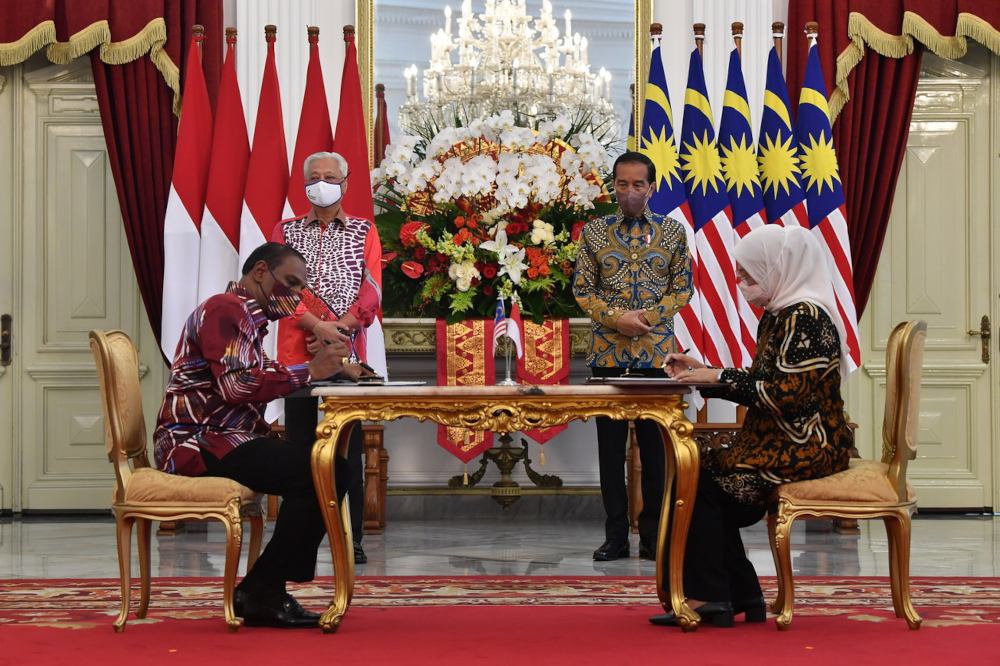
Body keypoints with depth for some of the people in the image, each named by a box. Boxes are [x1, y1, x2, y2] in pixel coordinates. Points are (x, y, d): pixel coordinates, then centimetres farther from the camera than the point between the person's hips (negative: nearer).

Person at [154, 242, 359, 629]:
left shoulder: (247, 316, 25)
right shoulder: (226, 309, -9)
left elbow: (259, 380, 14)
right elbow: (237, 386, -21)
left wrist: (328, 365, 3)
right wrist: (309, 371, -19)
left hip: (220, 440, 10)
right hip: (197, 442, -10)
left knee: (333, 469, -2)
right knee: (314, 474, -24)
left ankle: (262, 592, -2)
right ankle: (262, 593, -15)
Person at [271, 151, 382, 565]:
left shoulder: (364, 232, 12)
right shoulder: (286, 231, 13)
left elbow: (372, 289, 1)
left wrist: (340, 329, -13)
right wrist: (317, 326, -15)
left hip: (348, 350, -1)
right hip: (297, 351, 1)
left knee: (349, 446, -1)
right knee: (299, 445, 1)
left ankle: (352, 538, 3)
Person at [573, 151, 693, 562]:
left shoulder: (672, 231, 6)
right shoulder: (594, 232, 7)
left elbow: (683, 288, 5)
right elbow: (582, 289, 5)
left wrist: (648, 317, -10)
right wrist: (615, 317, -11)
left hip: (656, 352, 0)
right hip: (608, 352, 1)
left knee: (655, 444, 2)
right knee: (611, 445, 3)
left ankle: (653, 536, 10)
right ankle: (616, 537, 10)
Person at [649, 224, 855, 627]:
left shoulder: (806, 318, -15)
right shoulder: (776, 317, 16)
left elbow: (785, 392, -23)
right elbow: (760, 384, 19)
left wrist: (720, 377, -16)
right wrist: (704, 372, 8)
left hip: (807, 450, -10)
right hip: (780, 442, 10)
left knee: (706, 479, -13)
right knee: (702, 471, -2)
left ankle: (710, 597, -4)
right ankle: (742, 598, 1)